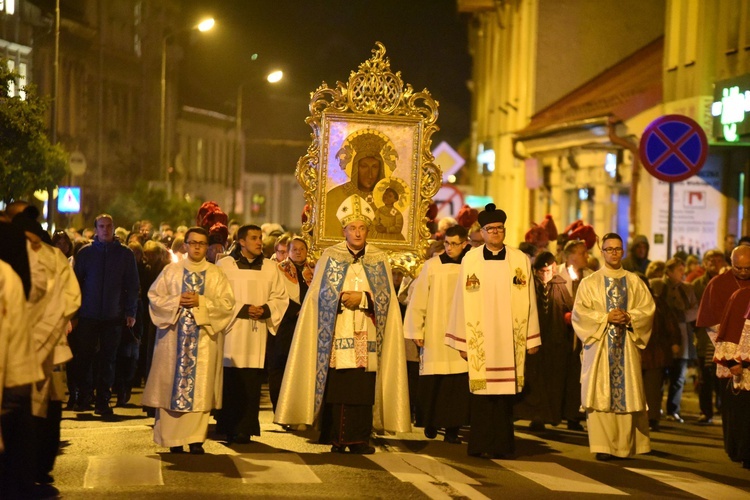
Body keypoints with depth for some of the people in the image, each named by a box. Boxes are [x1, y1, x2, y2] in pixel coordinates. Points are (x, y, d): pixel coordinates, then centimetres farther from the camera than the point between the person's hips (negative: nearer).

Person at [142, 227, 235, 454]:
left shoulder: (216, 274, 9)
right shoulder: (171, 271, 9)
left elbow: (227, 303, 0)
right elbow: (154, 297, 5)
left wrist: (200, 302, -13)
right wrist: (176, 301, -11)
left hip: (204, 338, 0)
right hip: (174, 336, 0)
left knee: (200, 386, -3)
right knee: (172, 383, -2)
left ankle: (195, 439, -1)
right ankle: (173, 439, 2)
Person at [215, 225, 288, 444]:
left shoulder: (270, 268, 11)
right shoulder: (225, 266, 3)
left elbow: (281, 298, 10)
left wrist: (265, 310, -9)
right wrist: (243, 309, -11)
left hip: (257, 335, 2)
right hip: (231, 333, -2)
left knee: (251, 383, -2)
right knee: (230, 382, -4)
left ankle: (245, 429, 2)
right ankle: (228, 428, 4)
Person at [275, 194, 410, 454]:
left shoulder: (380, 259, 10)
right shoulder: (330, 257, 8)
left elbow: (385, 297, 5)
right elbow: (321, 295, 3)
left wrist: (362, 299, -11)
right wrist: (345, 298, -12)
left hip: (366, 337, 1)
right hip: (337, 335, -1)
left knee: (364, 389, -3)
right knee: (336, 385, -6)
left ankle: (359, 438, 1)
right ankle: (336, 438, -1)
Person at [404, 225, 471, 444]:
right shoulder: (432, 266, -1)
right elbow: (418, 300, -1)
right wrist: (416, 331, -4)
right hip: (435, 336, -1)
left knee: (458, 383, -4)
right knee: (432, 384, 1)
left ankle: (452, 427, 2)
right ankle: (431, 423, 18)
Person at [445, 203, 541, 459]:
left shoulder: (520, 260, 6)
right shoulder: (470, 260, 3)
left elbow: (528, 301, 8)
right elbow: (462, 301, 4)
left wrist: (532, 338, 7)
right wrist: (462, 340, 2)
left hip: (509, 339, 1)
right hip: (480, 339, -1)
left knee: (506, 393, 2)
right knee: (482, 391, -1)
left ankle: (502, 444, 8)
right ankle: (482, 445, 5)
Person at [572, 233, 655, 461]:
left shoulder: (635, 282, 10)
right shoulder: (590, 283, 6)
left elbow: (648, 309, 4)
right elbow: (579, 312, -3)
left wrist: (629, 317, -14)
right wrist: (606, 317, -14)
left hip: (627, 346, 1)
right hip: (599, 345, -1)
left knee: (627, 393, 0)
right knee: (600, 394, -7)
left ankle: (625, 445, 7)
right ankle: (602, 446, -8)